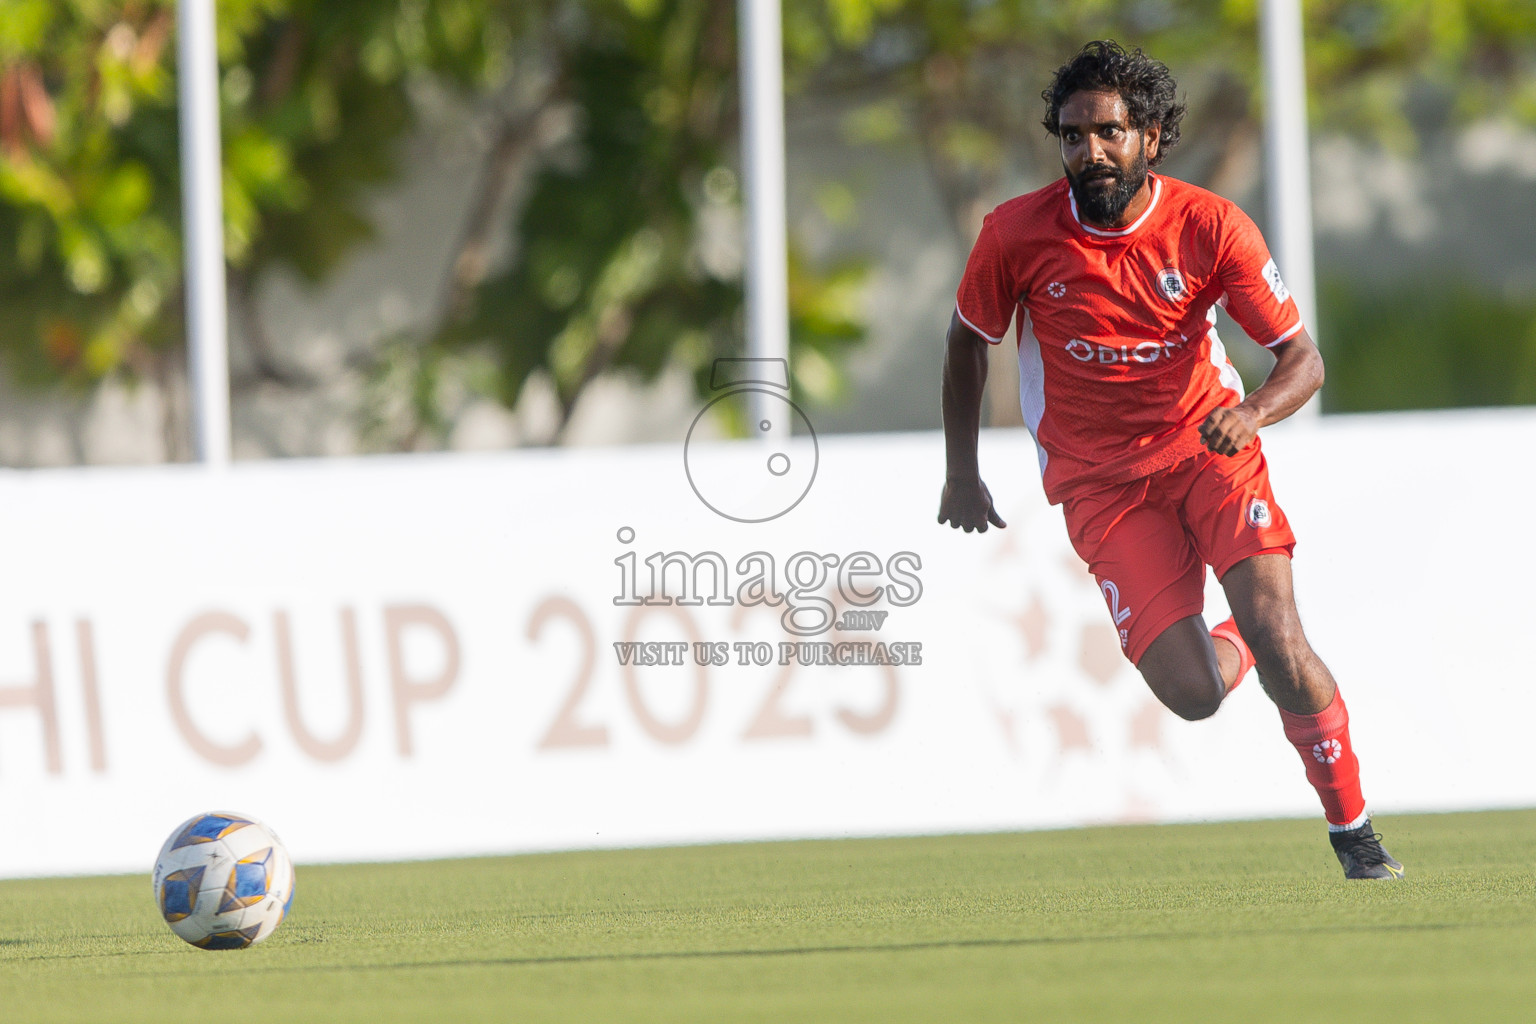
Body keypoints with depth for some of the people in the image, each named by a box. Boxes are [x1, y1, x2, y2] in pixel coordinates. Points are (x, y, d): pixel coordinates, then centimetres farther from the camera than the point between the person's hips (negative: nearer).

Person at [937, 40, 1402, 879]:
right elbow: (968, 339, 6)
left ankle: (1354, 834, 0)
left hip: (1207, 449, 0)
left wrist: (1252, 413, -31)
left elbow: (1303, 360, -10)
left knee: (1278, 641, -19)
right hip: (1100, 482, 0)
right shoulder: (1017, 235, -13)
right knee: (1191, 695, -14)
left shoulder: (1212, 227, -14)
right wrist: (961, 477, 12)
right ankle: (1231, 651, 26)